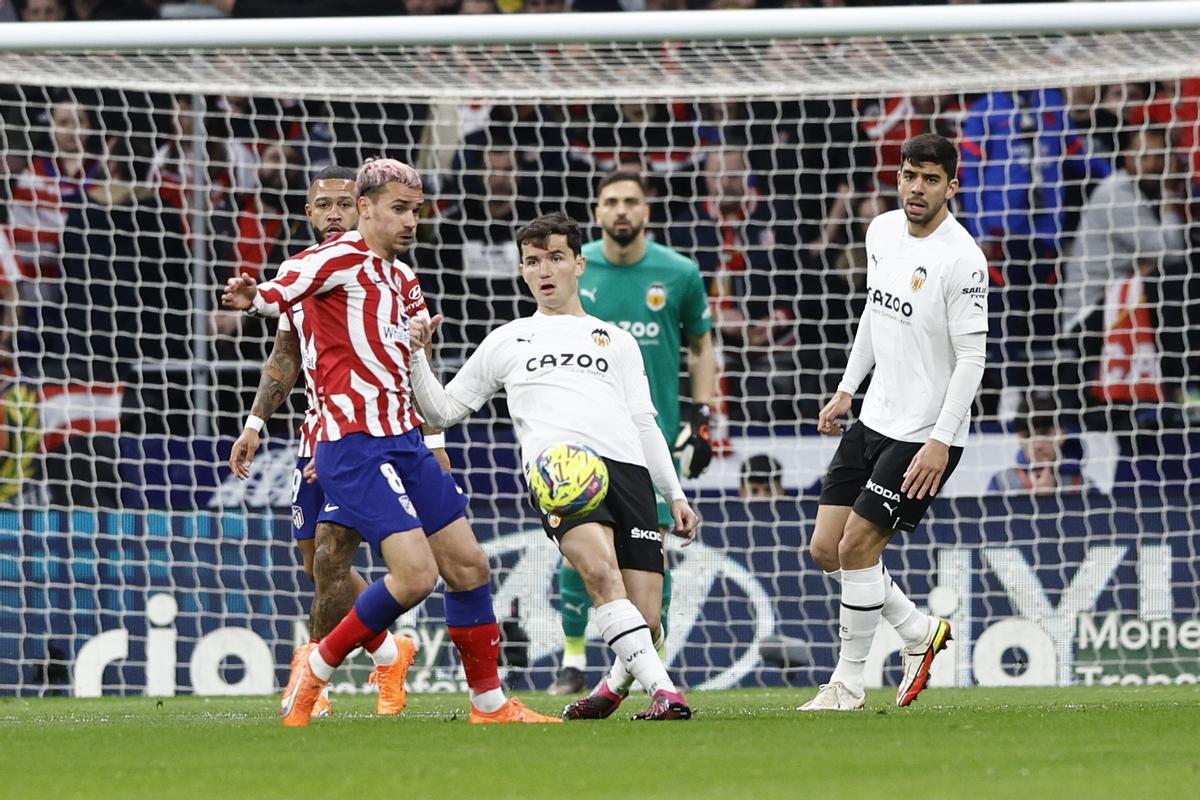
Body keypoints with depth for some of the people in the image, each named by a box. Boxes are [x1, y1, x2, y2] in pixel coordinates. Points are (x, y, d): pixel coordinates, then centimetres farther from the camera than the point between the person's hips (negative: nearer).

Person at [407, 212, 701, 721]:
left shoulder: (617, 340, 28)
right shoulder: (507, 341, 26)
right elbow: (442, 411, 27)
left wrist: (675, 495, 15)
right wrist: (416, 357, 11)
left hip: (628, 467, 2)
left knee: (646, 621, -10)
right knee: (601, 571, -33)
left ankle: (615, 686, 22)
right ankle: (663, 691, -37)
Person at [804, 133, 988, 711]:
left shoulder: (961, 260, -18)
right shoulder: (882, 232, 5)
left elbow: (972, 357, -19)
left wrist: (940, 442, -24)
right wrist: (846, 390, 21)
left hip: (926, 435, -8)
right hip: (874, 420, 8)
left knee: (857, 546, -9)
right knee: (826, 549, 5)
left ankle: (849, 683, 6)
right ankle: (918, 631, 24)